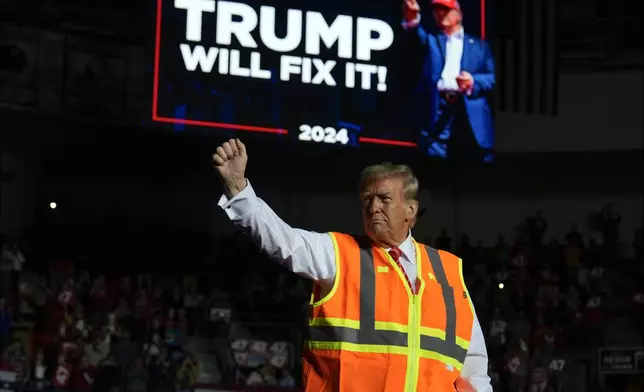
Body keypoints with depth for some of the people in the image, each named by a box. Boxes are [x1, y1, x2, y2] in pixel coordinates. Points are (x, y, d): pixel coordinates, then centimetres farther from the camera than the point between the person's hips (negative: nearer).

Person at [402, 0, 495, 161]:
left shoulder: (479, 45, 22)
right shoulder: (431, 41, 22)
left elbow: (492, 77, 12)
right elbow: (416, 37, -3)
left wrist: (473, 82, -11)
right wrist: (412, 19, -27)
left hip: (472, 113, 0)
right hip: (439, 110, 0)